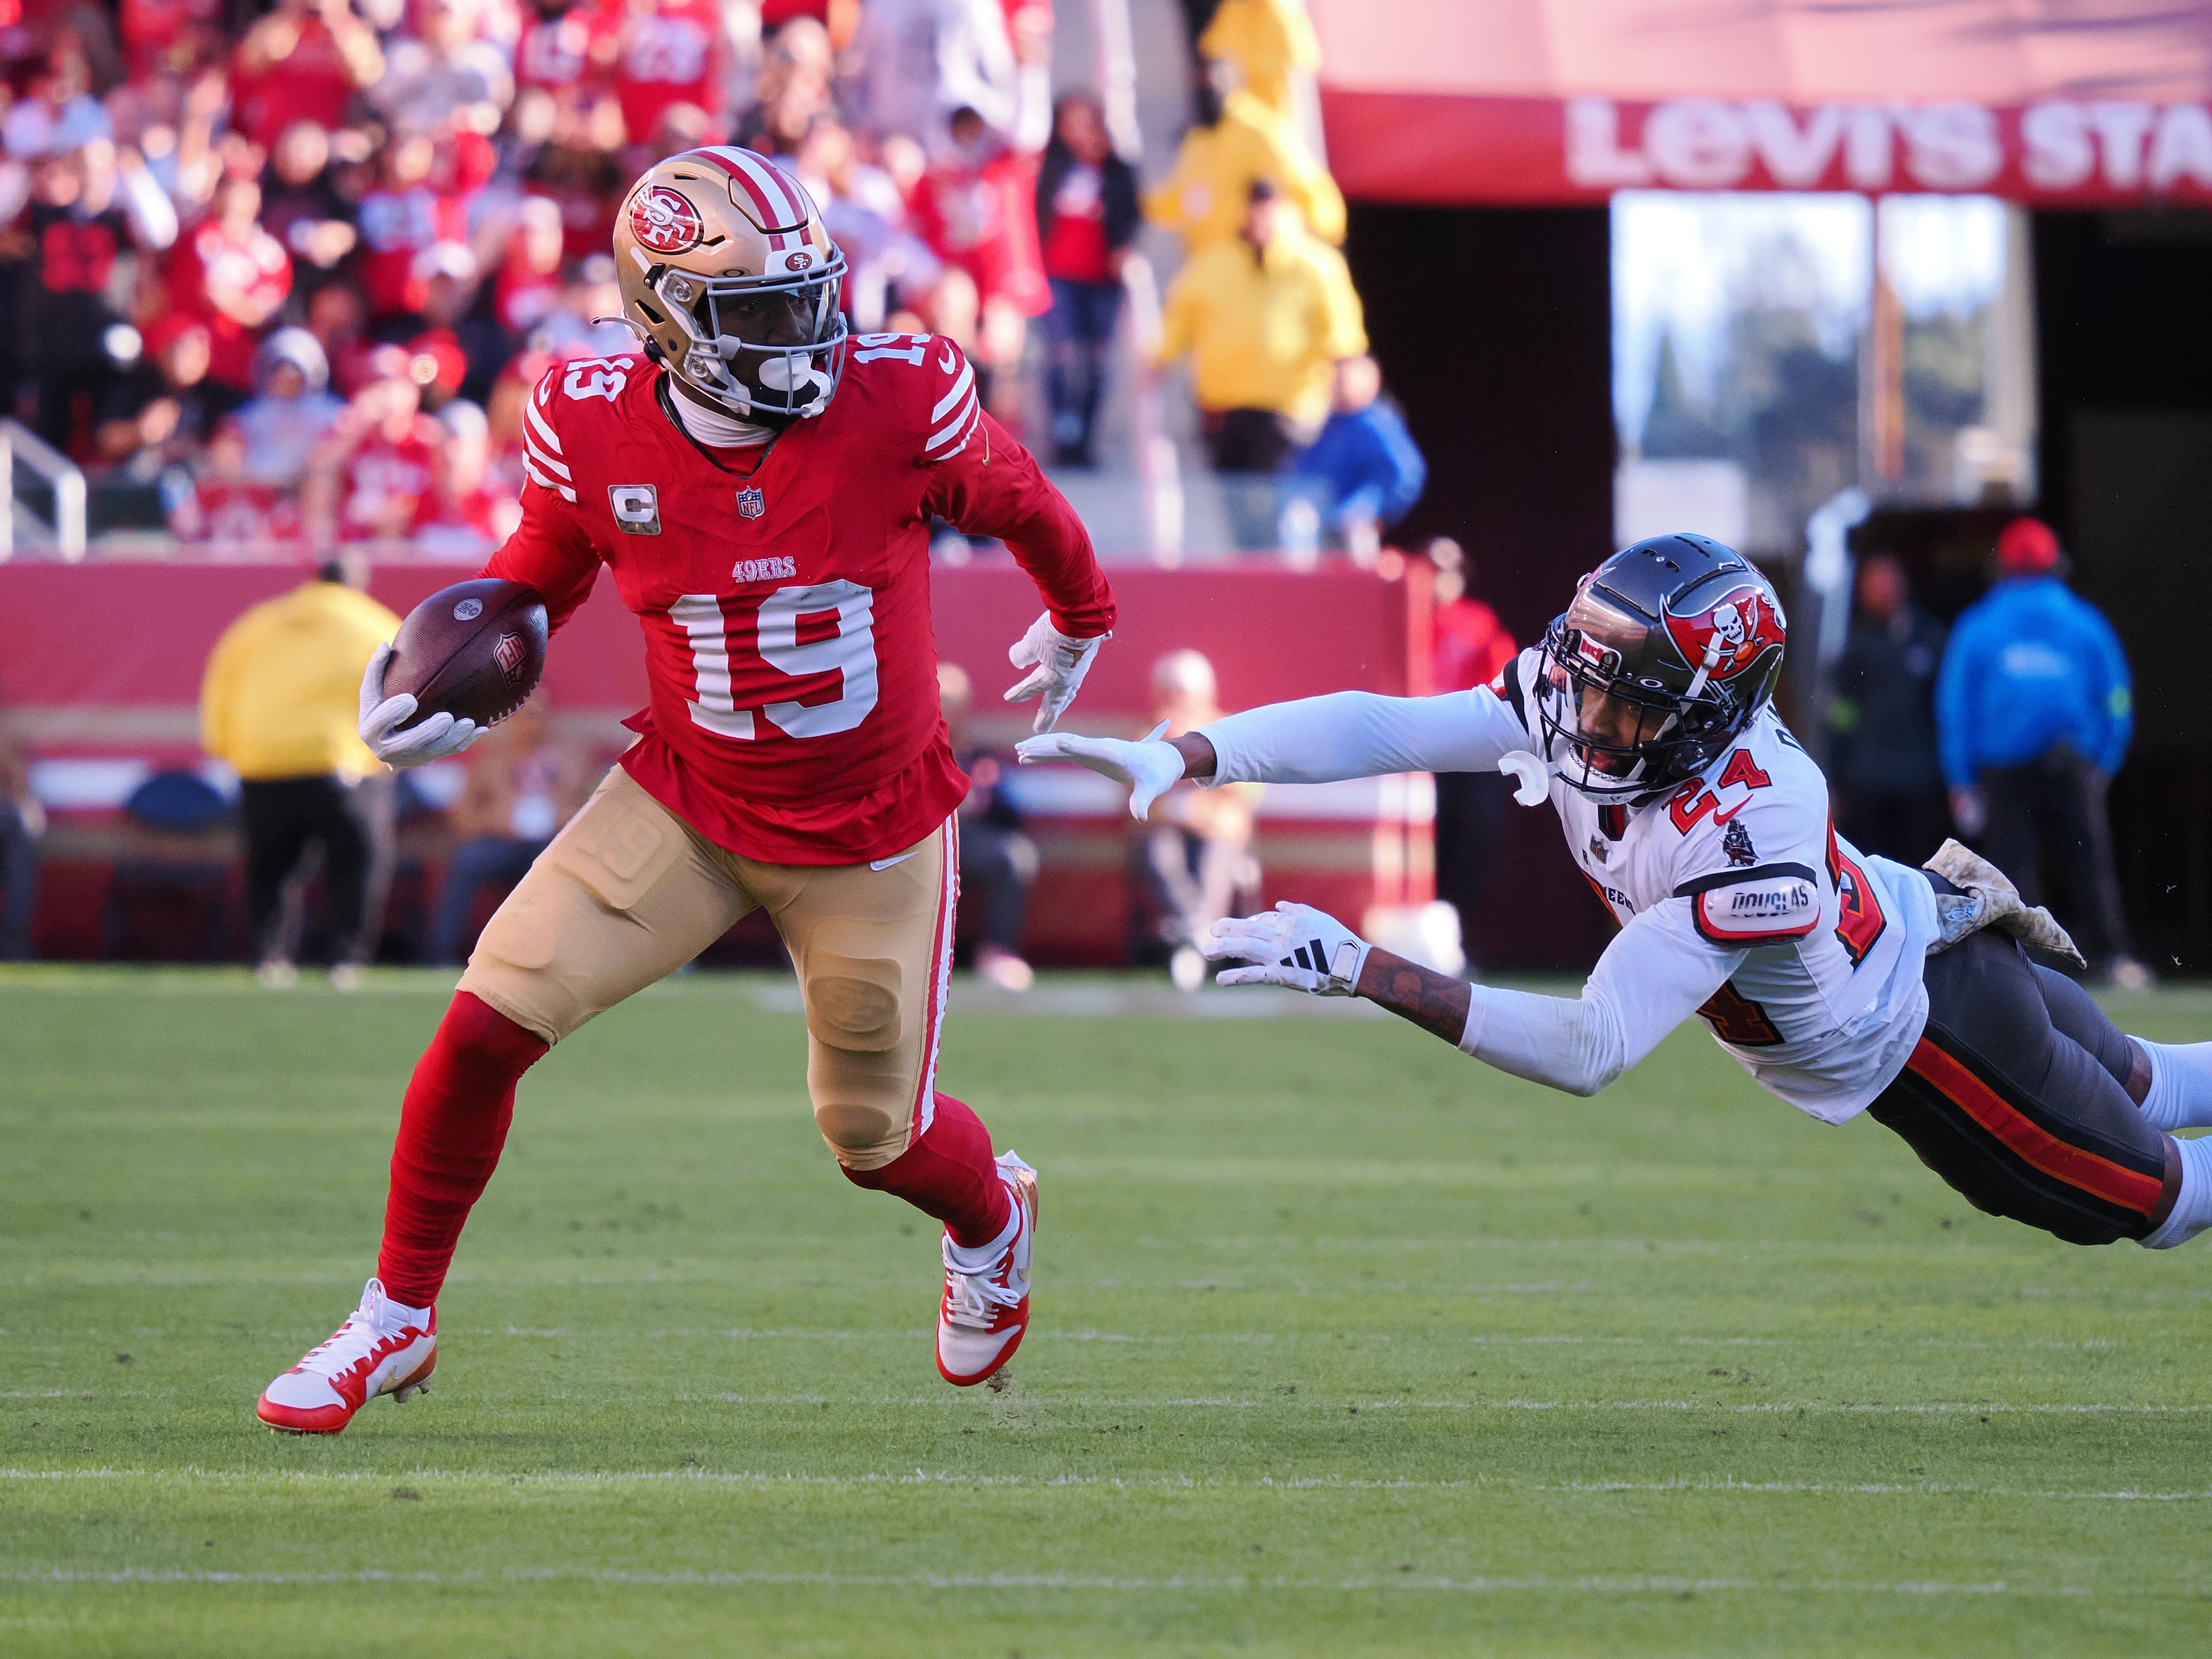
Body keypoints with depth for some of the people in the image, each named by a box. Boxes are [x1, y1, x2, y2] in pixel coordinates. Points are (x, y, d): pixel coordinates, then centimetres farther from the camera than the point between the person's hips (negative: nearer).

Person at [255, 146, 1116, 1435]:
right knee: (490, 1022, -13)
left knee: (875, 1137, 11)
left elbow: (1016, 498, 0)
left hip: (873, 837, -1)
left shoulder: (898, 405, -22)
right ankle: (398, 1319, 8)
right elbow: (538, 582, 5)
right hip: (687, 808, 1)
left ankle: (993, 1218, 50)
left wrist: (1080, 619, 19)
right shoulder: (596, 433, -16)